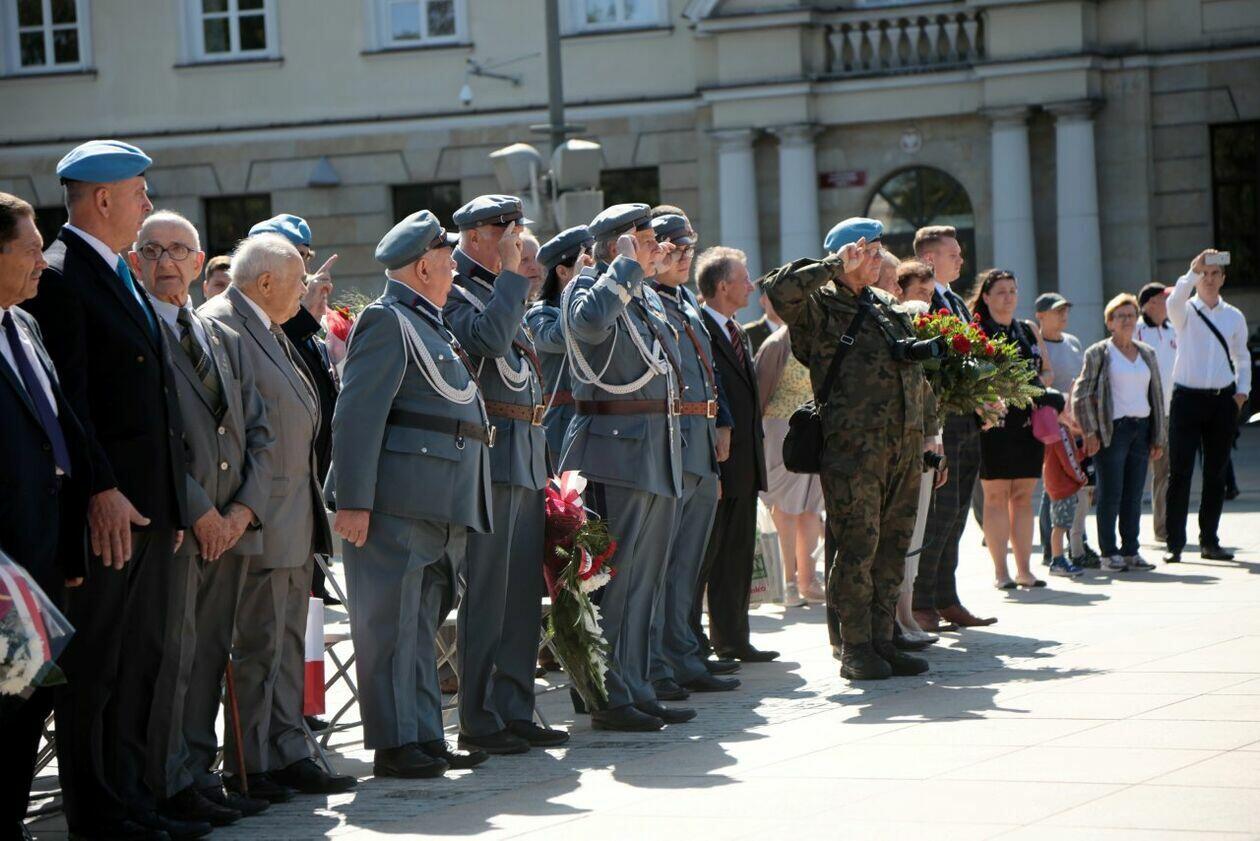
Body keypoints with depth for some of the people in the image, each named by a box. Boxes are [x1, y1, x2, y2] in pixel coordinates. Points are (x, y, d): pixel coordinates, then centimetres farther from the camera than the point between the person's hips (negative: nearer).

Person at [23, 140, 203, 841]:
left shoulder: (127, 282, 19)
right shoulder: (59, 278, -10)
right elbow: (68, 400, -17)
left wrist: (175, 500, 17)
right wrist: (102, 492, -22)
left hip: (150, 504, 9)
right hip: (107, 510, -9)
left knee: (140, 663, 12)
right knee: (91, 665, -3)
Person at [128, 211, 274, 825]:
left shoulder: (226, 342, 19)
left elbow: (258, 434, 16)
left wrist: (244, 509, 0)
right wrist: (198, 510, -14)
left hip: (231, 526, 7)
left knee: (210, 654, 9)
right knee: (171, 654, -7)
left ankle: (198, 775, 14)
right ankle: (171, 787, -2)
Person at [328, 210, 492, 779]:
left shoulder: (434, 326, 23)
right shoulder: (387, 321, -8)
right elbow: (357, 415, -15)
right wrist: (353, 502, -21)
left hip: (444, 509, 10)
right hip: (398, 503, -10)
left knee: (422, 624, 12)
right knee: (392, 620, -6)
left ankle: (426, 738, 16)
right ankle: (394, 744, -4)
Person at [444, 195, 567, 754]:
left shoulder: (503, 293, 21)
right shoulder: (452, 292, -7)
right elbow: (487, 338, -26)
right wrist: (511, 273, -17)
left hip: (527, 460, 9)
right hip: (488, 458, -9)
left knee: (523, 595, 10)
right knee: (485, 594, -6)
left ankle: (515, 712, 16)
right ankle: (479, 722, -1)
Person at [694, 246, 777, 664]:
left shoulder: (738, 333, 17)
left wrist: (755, 460, 16)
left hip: (742, 468, 9)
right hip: (713, 466, -9)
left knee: (736, 558, 12)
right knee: (701, 556, -2)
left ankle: (732, 640, 19)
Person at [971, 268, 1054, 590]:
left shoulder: (1030, 331, 16)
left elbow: (1048, 371, 19)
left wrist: (1038, 382, -2)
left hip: (1029, 422, 5)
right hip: (994, 422, -5)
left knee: (1023, 496, 6)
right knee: (996, 496, -3)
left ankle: (1024, 569, 9)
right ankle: (1001, 571, 0)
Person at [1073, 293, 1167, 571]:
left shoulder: (1147, 354, 16)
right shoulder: (1099, 353, 0)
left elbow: (1156, 395, 19)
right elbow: (1081, 395, -3)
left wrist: (1158, 437, 14)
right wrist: (1090, 432, -11)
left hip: (1141, 428, 5)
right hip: (1113, 430, -5)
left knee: (1134, 495, 5)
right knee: (1110, 495, -4)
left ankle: (1130, 551, 10)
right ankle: (1109, 553, 0)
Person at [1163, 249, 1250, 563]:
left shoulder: (1234, 317, 11)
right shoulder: (1185, 313, 0)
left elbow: (1242, 359, 19)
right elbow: (1175, 301, -25)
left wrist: (1242, 391, 5)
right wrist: (1193, 270, -36)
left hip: (1223, 399, 3)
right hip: (1187, 397, -3)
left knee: (1216, 473, 8)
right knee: (1180, 473, -5)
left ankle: (1209, 541, 17)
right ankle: (1174, 543, -2)